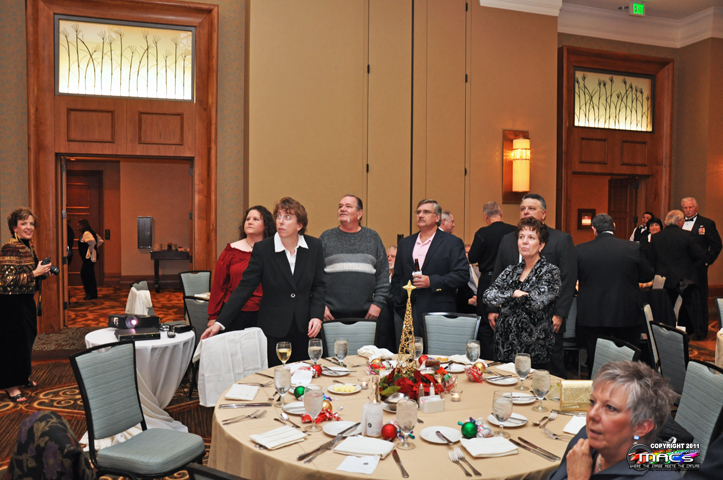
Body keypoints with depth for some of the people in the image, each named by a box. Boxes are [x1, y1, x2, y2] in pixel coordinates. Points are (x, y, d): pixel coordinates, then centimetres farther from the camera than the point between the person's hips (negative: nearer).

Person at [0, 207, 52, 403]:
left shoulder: (28, 246, 8)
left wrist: (42, 272, 2)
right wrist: (36, 273, -26)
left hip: (26, 300, 9)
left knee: (27, 339, 18)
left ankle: (23, 377, 34)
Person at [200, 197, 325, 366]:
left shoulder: (314, 246, -1)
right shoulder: (262, 249, -7)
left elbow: (319, 286, 6)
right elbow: (244, 288, -8)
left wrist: (317, 316, -7)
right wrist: (220, 323, -12)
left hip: (304, 328, 2)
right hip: (273, 330, -2)